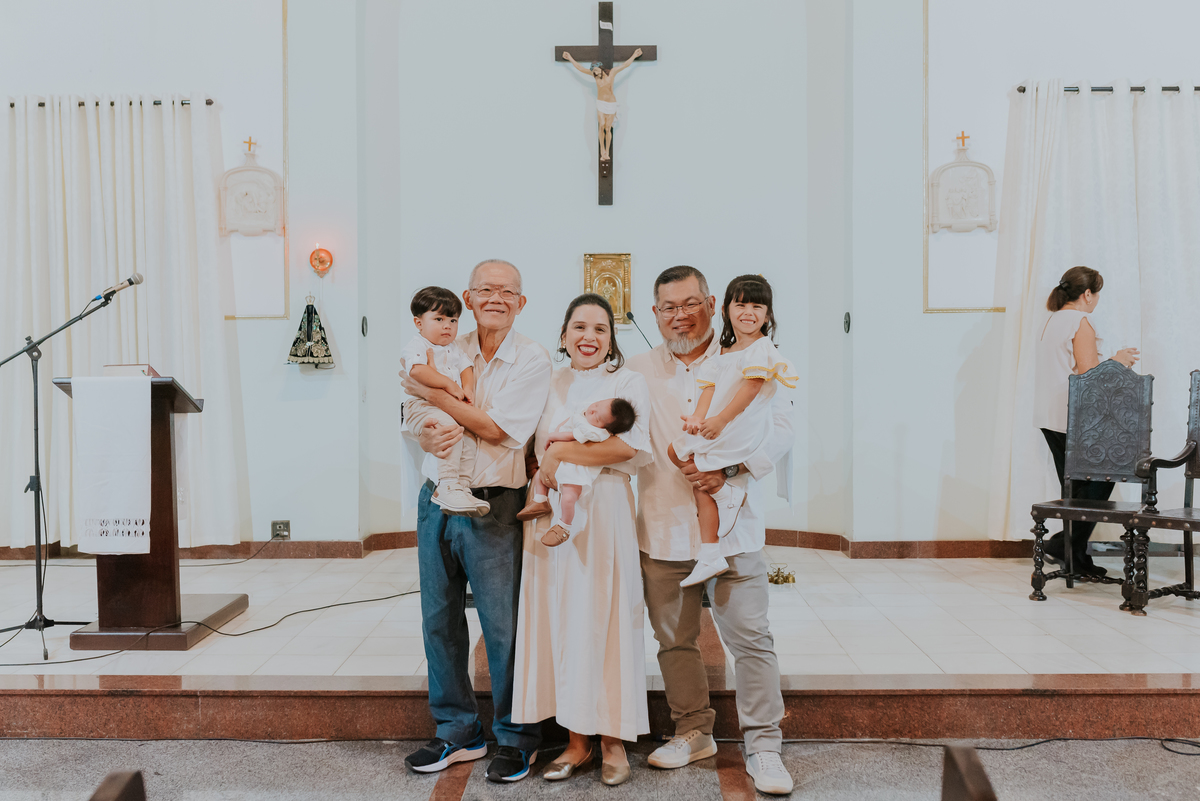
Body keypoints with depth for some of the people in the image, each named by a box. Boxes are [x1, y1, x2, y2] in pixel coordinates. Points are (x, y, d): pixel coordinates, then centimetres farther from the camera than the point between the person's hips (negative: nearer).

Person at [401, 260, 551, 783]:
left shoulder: (533, 361, -5)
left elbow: (498, 429, -14)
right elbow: (417, 425, 9)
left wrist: (435, 394, -12)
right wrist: (429, 436, -14)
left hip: (492, 508, -5)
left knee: (503, 626, 1)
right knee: (439, 620, 11)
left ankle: (516, 738, 19)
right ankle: (457, 731, 27)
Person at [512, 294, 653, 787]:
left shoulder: (627, 382, 1)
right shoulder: (550, 384, 15)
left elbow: (628, 446, -13)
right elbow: (535, 449, 16)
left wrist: (561, 452, -10)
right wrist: (546, 470, -6)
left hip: (603, 510, -4)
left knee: (603, 619, -1)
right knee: (560, 619, 5)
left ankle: (613, 741, 13)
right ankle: (577, 741, 17)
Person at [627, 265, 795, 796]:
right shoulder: (637, 373, 9)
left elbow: (778, 428, -3)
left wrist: (729, 467, -18)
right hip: (663, 532, 3)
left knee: (750, 639, -1)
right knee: (674, 640, 12)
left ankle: (763, 747, 11)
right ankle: (694, 732, 29)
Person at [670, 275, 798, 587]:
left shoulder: (762, 348, -6)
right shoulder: (724, 354, 19)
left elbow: (751, 387, -16)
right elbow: (710, 387, 9)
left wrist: (720, 420, -19)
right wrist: (699, 417, -9)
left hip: (740, 431, -8)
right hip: (715, 430, 8)